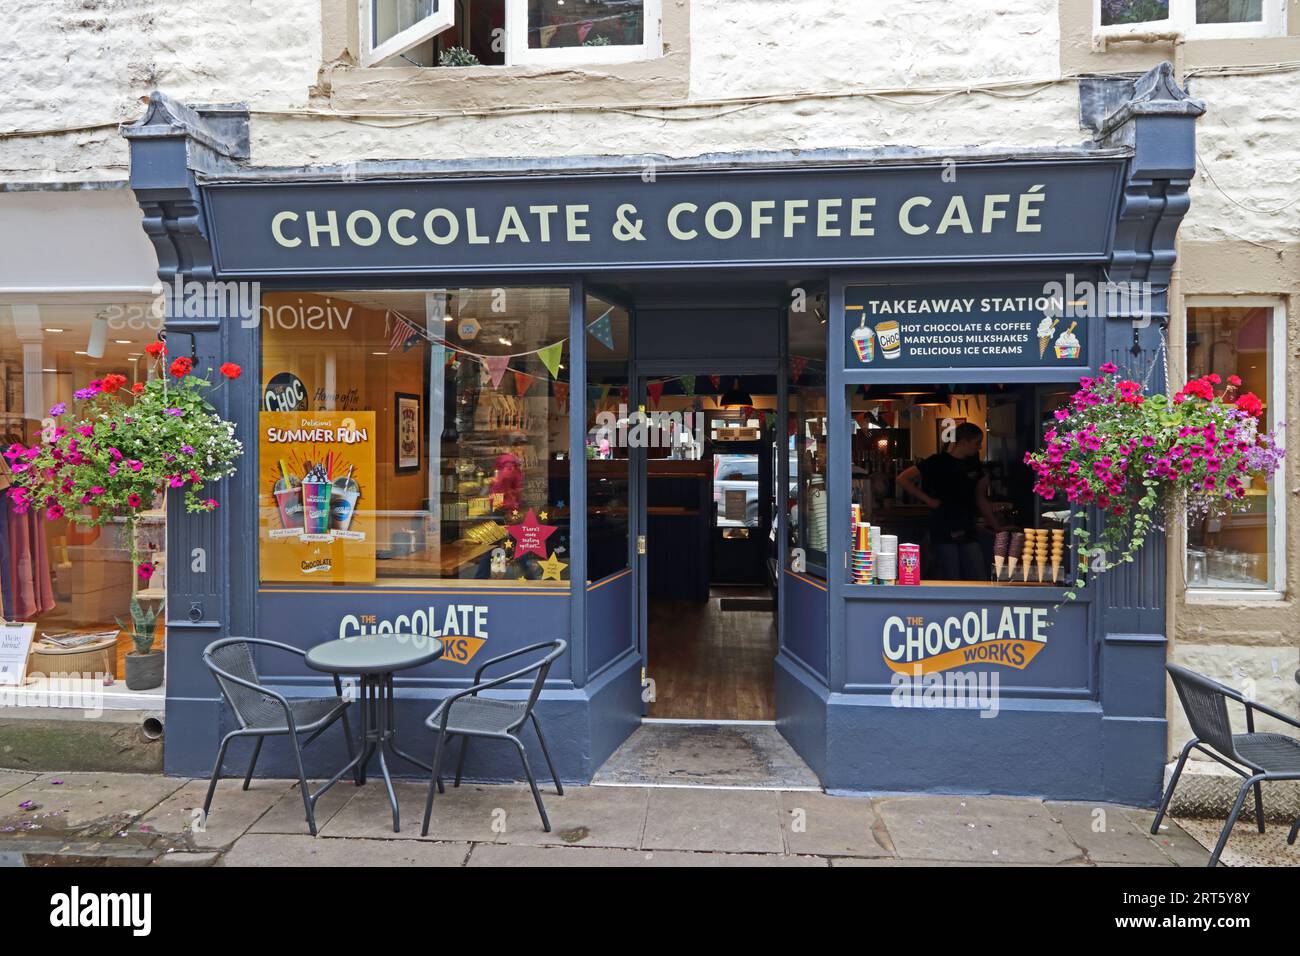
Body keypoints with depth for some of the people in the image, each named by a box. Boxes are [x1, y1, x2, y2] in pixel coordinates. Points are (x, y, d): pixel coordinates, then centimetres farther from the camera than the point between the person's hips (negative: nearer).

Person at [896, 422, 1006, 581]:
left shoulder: (974, 464, 12)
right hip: (944, 534, -6)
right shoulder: (938, 462, -6)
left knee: (980, 581, 4)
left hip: (968, 533, 6)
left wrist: (998, 528, 15)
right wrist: (928, 500, -10)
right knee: (951, 582, -3)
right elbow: (903, 479, -8)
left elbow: (981, 500, 19)